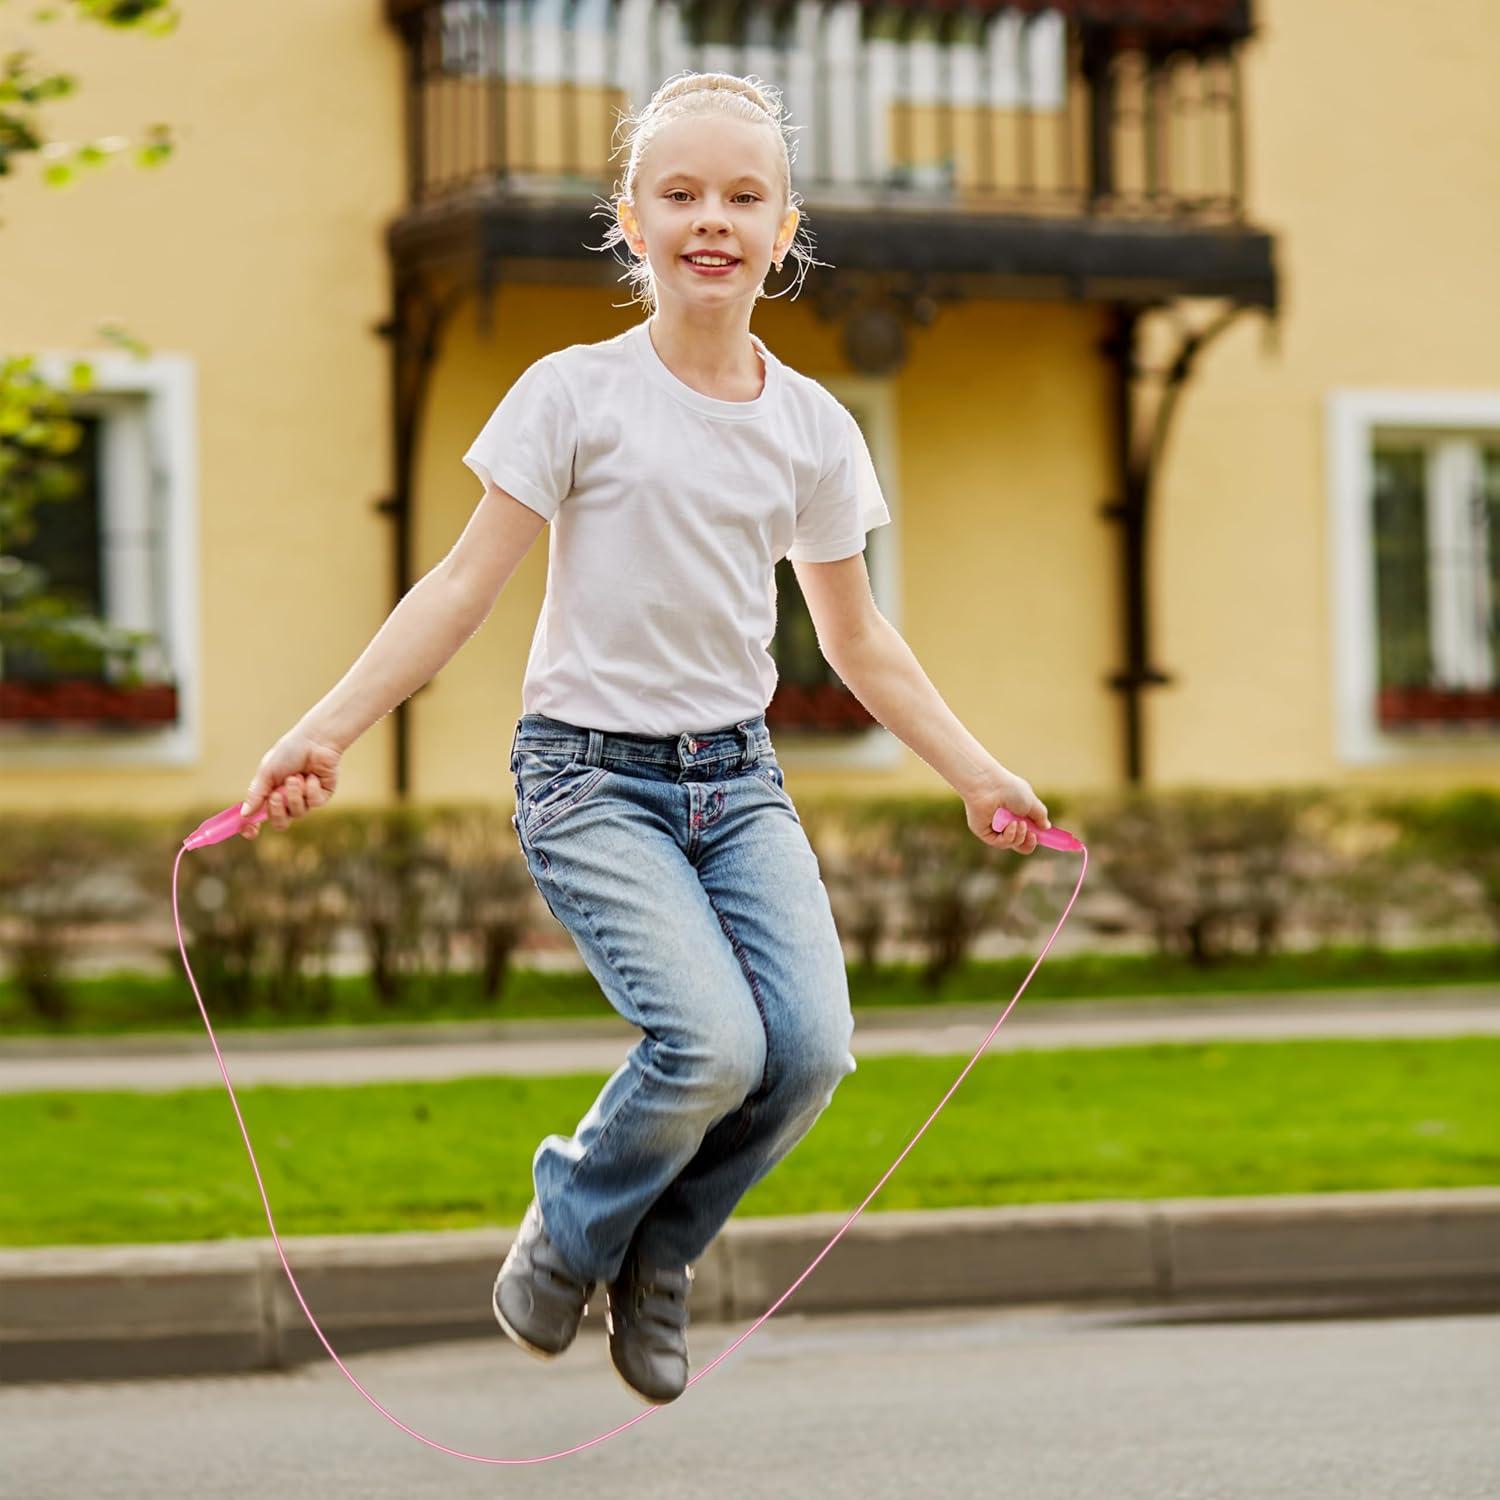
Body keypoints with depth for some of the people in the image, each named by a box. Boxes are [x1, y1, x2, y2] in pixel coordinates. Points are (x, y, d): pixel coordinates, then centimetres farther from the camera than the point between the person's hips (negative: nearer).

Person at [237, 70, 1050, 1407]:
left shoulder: (811, 429, 6)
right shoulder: (577, 395, -5)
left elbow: (860, 642, 16)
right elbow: (467, 584, -6)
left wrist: (976, 774, 13)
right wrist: (327, 731, -14)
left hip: (739, 780, 4)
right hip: (592, 776, -4)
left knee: (811, 1045, -17)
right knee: (713, 1041, -24)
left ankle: (657, 1257, 11)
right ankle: (570, 1233, 7)